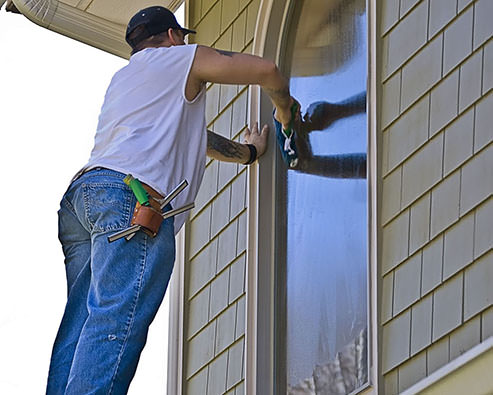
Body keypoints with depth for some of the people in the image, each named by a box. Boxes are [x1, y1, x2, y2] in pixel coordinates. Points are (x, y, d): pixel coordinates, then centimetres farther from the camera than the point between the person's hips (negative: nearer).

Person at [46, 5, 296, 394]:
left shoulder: (123, 78, 38)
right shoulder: (178, 57, 16)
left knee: (81, 331, -1)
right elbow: (265, 70, 11)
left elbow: (193, 137, 47)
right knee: (117, 323, -22)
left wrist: (249, 152, 59)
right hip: (133, 192, -8)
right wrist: (284, 108, 32)